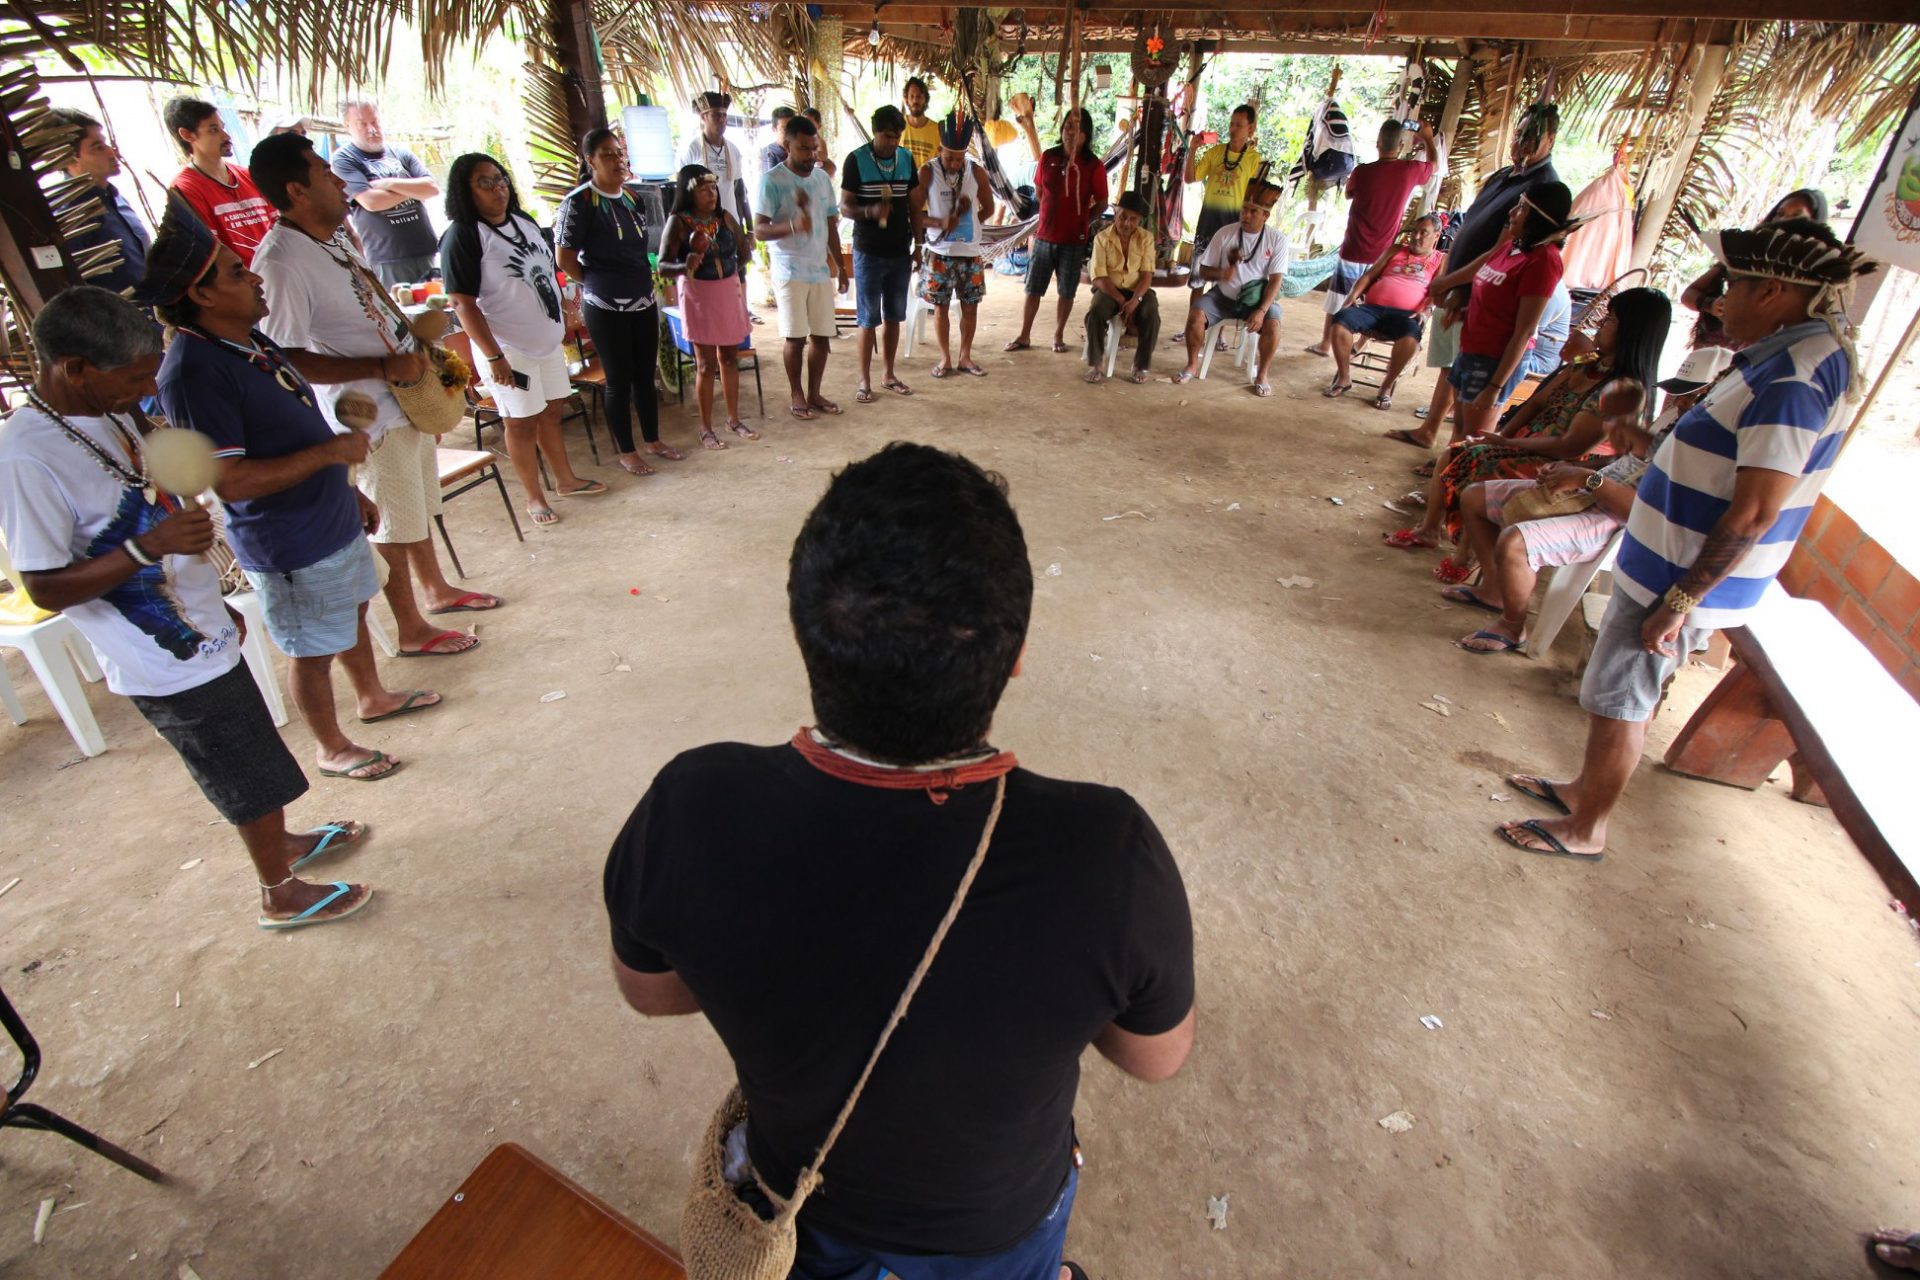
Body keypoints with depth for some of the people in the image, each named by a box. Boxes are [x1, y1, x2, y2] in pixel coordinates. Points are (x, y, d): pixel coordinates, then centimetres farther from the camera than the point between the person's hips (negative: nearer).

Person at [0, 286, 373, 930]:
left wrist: (217, 605, 21)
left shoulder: (105, 412, 3)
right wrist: (147, 546, -35)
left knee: (255, 752, 24)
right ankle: (282, 893, 27)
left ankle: (284, 841, 46)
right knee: (250, 777, 7)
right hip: (170, 666, -8)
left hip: (201, 636, 8)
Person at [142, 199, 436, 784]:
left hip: (332, 520, 9)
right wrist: (331, 452, -24)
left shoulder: (250, 338, 5)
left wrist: (348, 490, 19)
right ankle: (331, 747, 29)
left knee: (354, 610, 26)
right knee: (313, 652, 8)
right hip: (290, 548, -9)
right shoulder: (193, 373, -25)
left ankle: (372, 696, 49)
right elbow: (230, 482, -28)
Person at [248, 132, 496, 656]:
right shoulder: (281, 262, -22)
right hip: (370, 412, -9)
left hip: (409, 393, 9)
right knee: (393, 526, 4)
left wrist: (416, 349, 11)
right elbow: (286, 358, -25)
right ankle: (412, 630, 19)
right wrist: (384, 367, -25)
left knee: (419, 508, 23)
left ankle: (437, 590, 42)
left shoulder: (334, 235, 6)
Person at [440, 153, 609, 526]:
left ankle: (565, 480, 31)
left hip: (547, 340, 7)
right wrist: (494, 356, -23)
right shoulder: (462, 237, -15)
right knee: (523, 422, 1)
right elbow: (463, 304, -19)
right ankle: (534, 497, 14)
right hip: (508, 348, -7)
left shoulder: (524, 221, 9)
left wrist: (560, 322, 19)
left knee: (552, 410, 16)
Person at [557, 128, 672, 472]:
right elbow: (565, 257, -10)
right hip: (606, 307, -6)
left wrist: (642, 280, 11)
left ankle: (653, 440, 28)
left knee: (645, 374, 13)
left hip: (643, 301, 6)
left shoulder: (631, 196, 9)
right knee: (619, 380, 2)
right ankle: (627, 452, 14)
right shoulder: (580, 201, -12)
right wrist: (597, 283, 2)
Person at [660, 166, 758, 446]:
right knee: (707, 363, -1)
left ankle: (734, 419, 24)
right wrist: (686, 267, -33)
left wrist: (734, 272, 15)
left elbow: (743, 249, 18)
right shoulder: (679, 223, -11)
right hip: (699, 296, -5)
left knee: (730, 357, 12)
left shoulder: (725, 217, 2)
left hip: (730, 292, 5)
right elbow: (663, 266, -16)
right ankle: (706, 428, 9)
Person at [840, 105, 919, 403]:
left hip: (900, 253, 4)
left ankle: (889, 374, 22)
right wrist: (870, 211, -27)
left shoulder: (907, 159, 6)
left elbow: (912, 205, 12)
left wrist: (918, 245, 8)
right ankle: (865, 380, 8)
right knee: (869, 319, 0)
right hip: (868, 253, -4)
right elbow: (845, 207, -7)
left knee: (893, 317, 10)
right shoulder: (856, 159, -7)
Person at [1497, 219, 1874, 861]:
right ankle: (1585, 788, 39)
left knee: (1619, 701, 3)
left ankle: (1585, 831, 19)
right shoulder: (1796, 355, 9)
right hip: (1670, 564, 9)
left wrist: (1681, 600, -22)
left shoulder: (1795, 379, -23)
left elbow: (1754, 515, -26)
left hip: (1683, 577, -9)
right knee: (1618, 695, 21)